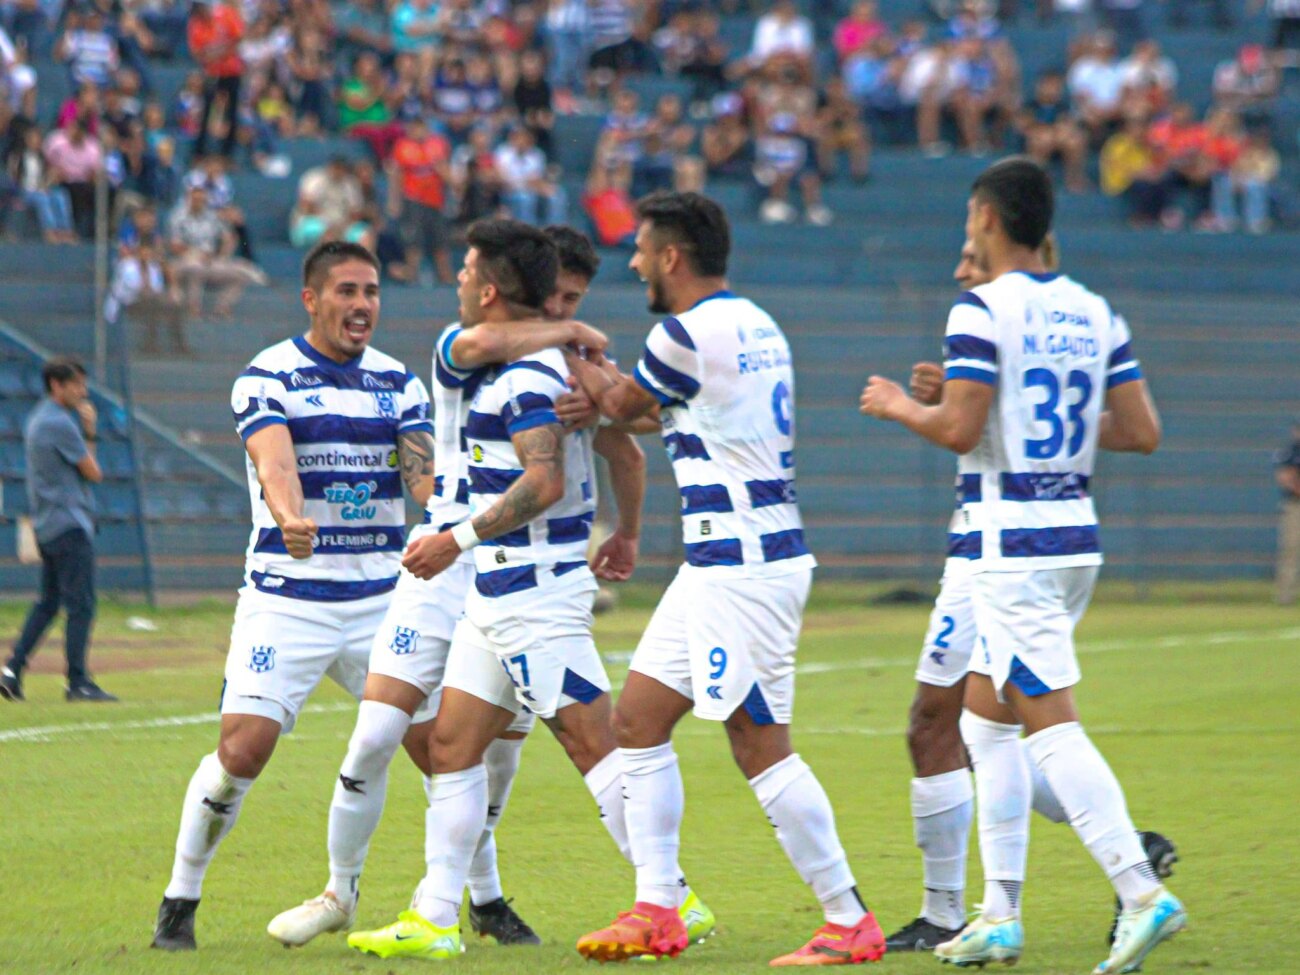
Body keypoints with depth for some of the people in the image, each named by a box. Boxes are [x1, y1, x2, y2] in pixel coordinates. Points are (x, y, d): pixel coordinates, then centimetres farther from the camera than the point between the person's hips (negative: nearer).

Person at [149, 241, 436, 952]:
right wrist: (290, 518, -44)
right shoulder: (268, 378, -5)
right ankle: (180, 902, 2)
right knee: (244, 747, -15)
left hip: (382, 594, 4)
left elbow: (423, 473, -2)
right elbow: (275, 463, -22)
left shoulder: (399, 381, 9)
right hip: (285, 595, -4)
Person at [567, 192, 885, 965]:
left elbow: (622, 404, 3)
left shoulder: (689, 334, -15)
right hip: (718, 566, 10)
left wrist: (577, 357, 20)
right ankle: (657, 911, 9)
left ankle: (849, 922, -4)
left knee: (762, 747, -7)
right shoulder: (754, 324, 13)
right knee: (639, 720, 10)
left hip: (743, 569, -10)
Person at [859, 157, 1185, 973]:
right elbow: (1143, 432, 7)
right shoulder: (1094, 312, 9)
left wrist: (899, 406, 1)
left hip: (1010, 546, -8)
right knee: (985, 718, 17)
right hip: (1076, 536, 8)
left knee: (1051, 724, -10)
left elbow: (959, 428, -18)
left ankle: (1142, 894, -20)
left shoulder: (982, 309, -12)